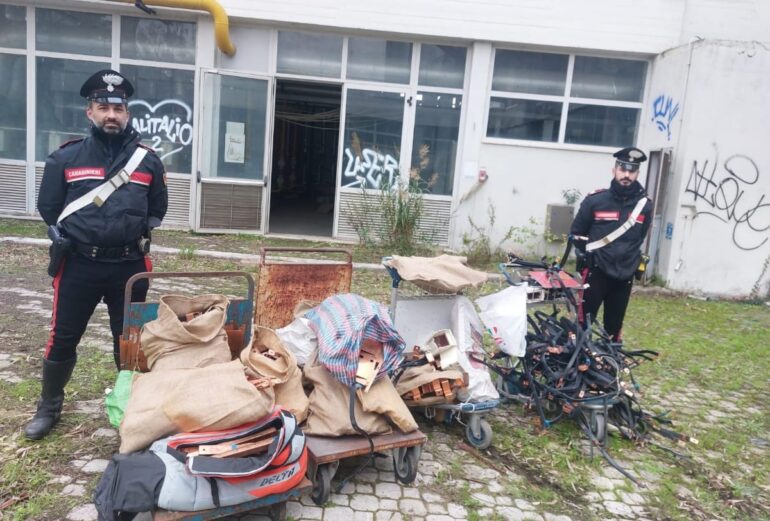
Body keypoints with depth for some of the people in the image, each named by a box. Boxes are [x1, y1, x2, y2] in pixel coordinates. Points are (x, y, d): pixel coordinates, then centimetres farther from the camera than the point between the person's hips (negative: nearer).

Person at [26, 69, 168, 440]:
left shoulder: (147, 159, 2)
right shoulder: (65, 158, 0)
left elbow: (158, 207, 13)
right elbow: (48, 208, 9)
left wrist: (137, 236, 7)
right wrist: (70, 237, 6)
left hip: (130, 266, 1)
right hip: (79, 264, 0)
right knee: (63, 338, 9)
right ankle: (49, 407, 31)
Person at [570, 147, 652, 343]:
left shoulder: (644, 205, 0)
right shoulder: (595, 200, -8)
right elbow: (577, 232, 4)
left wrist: (633, 261, 15)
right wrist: (585, 257, 1)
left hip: (624, 274, 3)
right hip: (596, 271, -3)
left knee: (615, 323, 13)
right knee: (584, 319, -2)